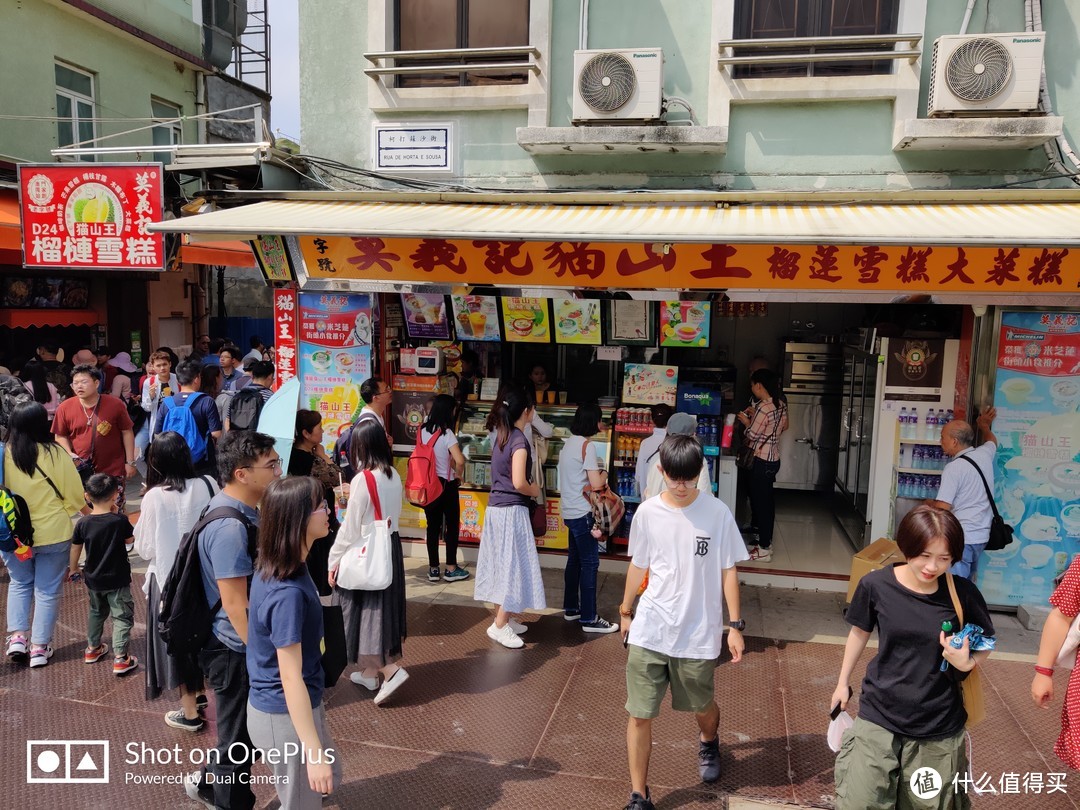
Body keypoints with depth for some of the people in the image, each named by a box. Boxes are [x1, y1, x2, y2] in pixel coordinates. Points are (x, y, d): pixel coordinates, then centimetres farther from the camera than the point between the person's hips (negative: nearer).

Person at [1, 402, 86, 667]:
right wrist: (87, 511, 13)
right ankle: (40, 647, 14)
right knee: (47, 591, 9)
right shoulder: (55, 454, -15)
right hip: (52, 534, -2)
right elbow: (75, 495, -8)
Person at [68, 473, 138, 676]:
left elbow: (75, 549, 3)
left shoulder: (83, 523, -9)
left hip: (93, 579, 5)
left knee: (96, 612, 26)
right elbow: (130, 540, -2)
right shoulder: (120, 520, -20)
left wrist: (73, 569, 20)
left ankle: (92, 648, 39)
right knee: (122, 617, 3)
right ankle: (120, 658, -2)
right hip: (117, 580, -5)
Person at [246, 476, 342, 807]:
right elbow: (290, 678, -27)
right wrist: (314, 752, -23)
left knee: (329, 777, 27)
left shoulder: (274, 566, -3)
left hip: (296, 705, 9)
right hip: (285, 716, -9)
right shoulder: (288, 592, -31)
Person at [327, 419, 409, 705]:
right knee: (384, 608, 15)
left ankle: (390, 669, -3)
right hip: (391, 546, 8)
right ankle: (370, 671, 28)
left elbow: (351, 526, -17)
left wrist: (334, 560, -6)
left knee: (367, 610, 4)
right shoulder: (394, 475, 2)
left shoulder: (363, 479, -20)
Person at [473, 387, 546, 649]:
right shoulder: (519, 440, -17)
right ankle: (500, 625, 2)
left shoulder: (500, 436, 9)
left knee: (501, 564, 14)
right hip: (511, 510, -9)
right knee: (513, 565, -1)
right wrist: (534, 491, -6)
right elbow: (519, 483, -24)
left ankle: (503, 618, 24)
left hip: (495, 507, 9)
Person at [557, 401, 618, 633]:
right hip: (582, 513, -9)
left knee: (574, 560, 17)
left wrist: (597, 474, 9)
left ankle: (570, 608, 26)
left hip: (570, 512, 9)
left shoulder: (568, 444, 12)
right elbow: (596, 484, -18)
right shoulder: (587, 445, -15)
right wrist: (604, 474, 1)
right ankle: (589, 618, -1)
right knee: (589, 563, -4)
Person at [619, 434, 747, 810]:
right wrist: (626, 612, 17)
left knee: (702, 707, 20)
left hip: (698, 633, 0)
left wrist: (735, 625, -2)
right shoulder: (647, 513, -5)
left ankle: (709, 743, 55)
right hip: (649, 630, 1)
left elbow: (728, 571, -1)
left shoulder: (718, 513, -8)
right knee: (639, 715, 2)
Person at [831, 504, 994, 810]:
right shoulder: (876, 585, -13)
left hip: (938, 729, 0)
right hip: (878, 718, 0)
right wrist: (843, 681, 16)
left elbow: (986, 643, 5)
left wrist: (967, 662, -17)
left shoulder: (962, 593, -13)